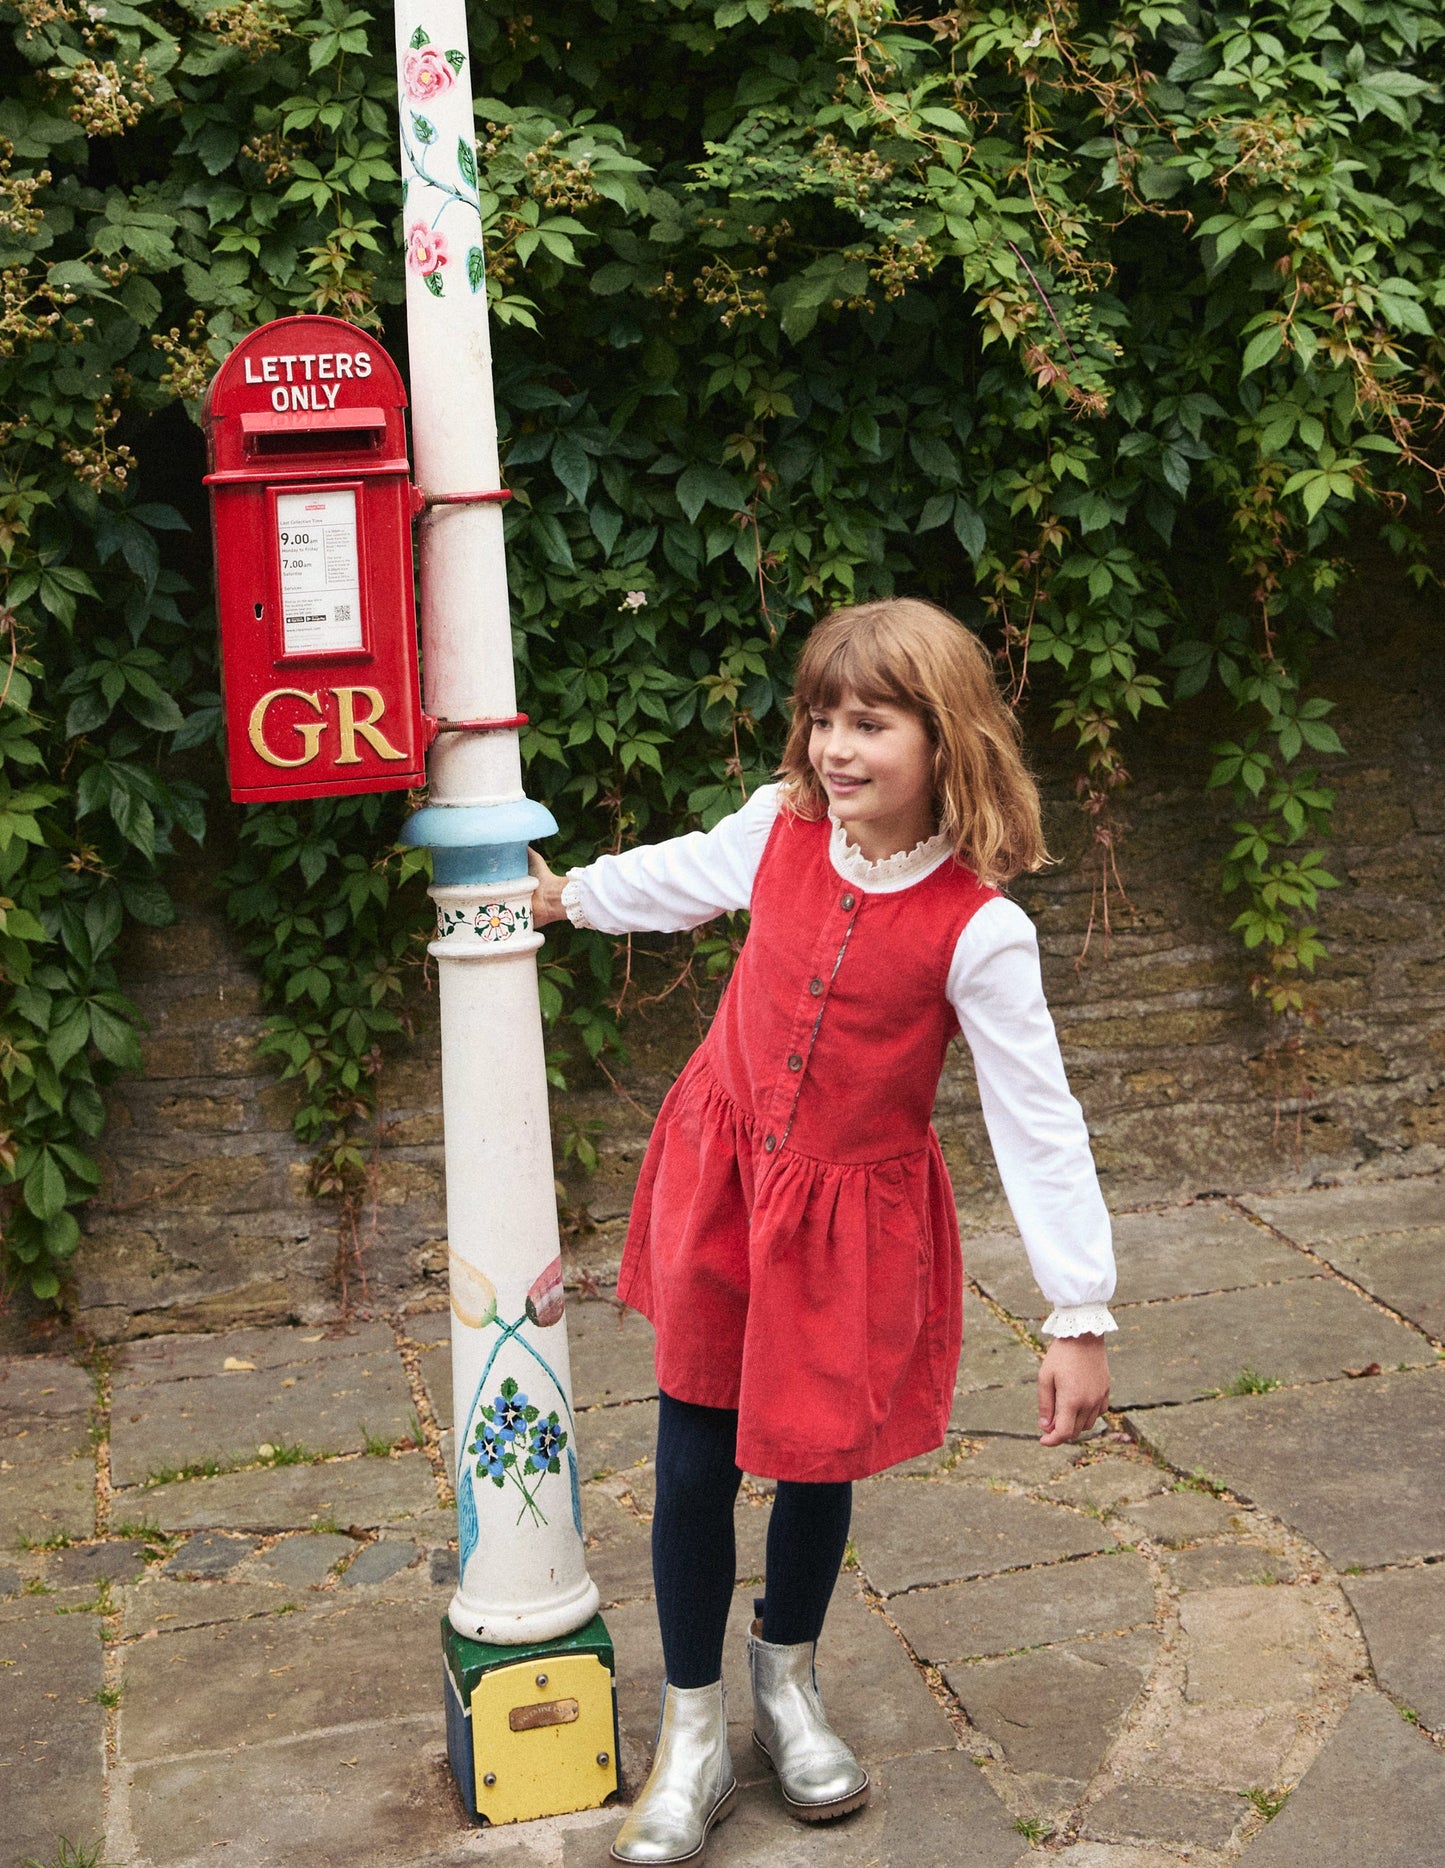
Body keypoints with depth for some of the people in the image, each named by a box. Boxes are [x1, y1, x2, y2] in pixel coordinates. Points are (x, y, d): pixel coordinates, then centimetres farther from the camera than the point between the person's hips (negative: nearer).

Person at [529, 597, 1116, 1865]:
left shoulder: (979, 928, -22)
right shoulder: (779, 830, -11)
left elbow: (1038, 1123, -19)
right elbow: (680, 878, 13)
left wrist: (1081, 1318, -19)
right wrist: (572, 896, 31)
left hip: (853, 1215, -2)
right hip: (721, 1182, 3)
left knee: (819, 1460, 13)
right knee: (693, 1464, 6)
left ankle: (787, 1684, 44)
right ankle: (693, 1735, 26)